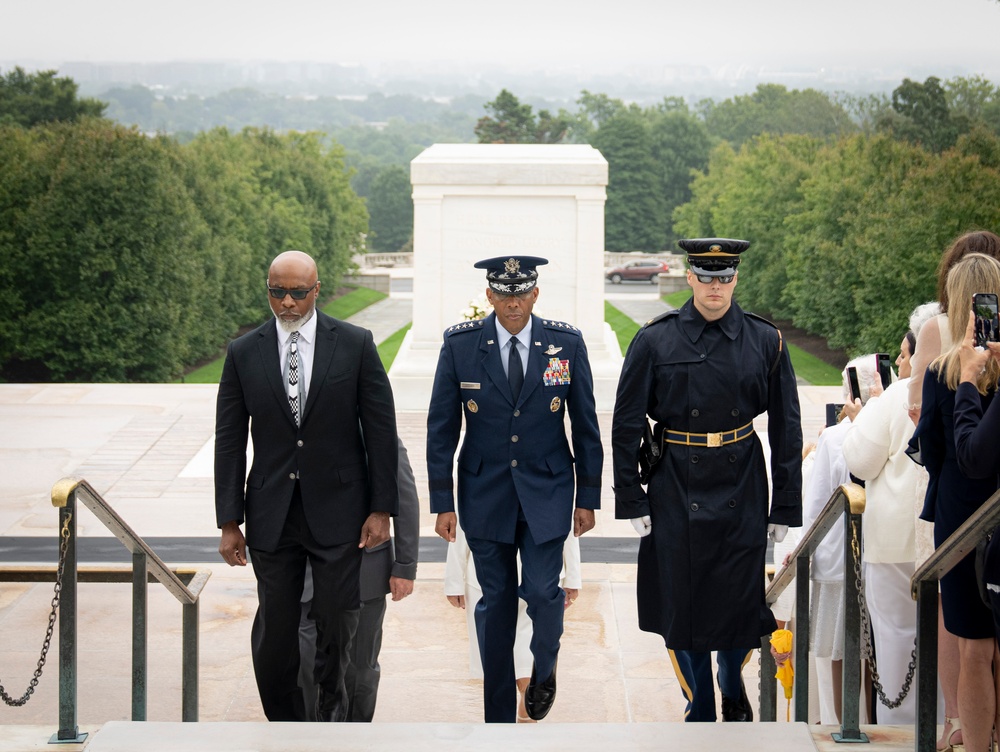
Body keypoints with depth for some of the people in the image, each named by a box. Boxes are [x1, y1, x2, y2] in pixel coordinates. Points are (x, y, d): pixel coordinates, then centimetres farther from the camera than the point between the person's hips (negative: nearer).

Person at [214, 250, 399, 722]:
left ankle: (331, 704, 29)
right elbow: (229, 441, 4)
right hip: (272, 516, 1)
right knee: (274, 630, 3)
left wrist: (381, 508, -3)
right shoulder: (243, 353, 3)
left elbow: (380, 429, 0)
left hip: (337, 510, -1)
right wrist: (229, 522, 0)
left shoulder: (355, 345, -1)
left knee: (337, 622, 3)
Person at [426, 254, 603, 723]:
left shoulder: (566, 343, -5)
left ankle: (545, 666, 25)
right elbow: (442, 429, -1)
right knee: (496, 602, 6)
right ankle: (499, 717, 19)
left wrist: (588, 497, 2)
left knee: (542, 591, -9)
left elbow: (585, 425, 2)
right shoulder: (460, 344, -6)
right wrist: (443, 501, -3)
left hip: (546, 491, 0)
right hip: (485, 493, 0)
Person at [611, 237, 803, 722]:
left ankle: (733, 685, 33)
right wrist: (631, 499, -3)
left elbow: (786, 428, 4)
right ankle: (700, 713, 22)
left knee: (742, 602, 2)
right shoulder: (655, 341, -3)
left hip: (742, 491, 0)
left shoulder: (765, 341, 0)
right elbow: (626, 423, 0)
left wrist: (785, 507, 2)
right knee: (681, 605, 4)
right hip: (676, 492, 0)